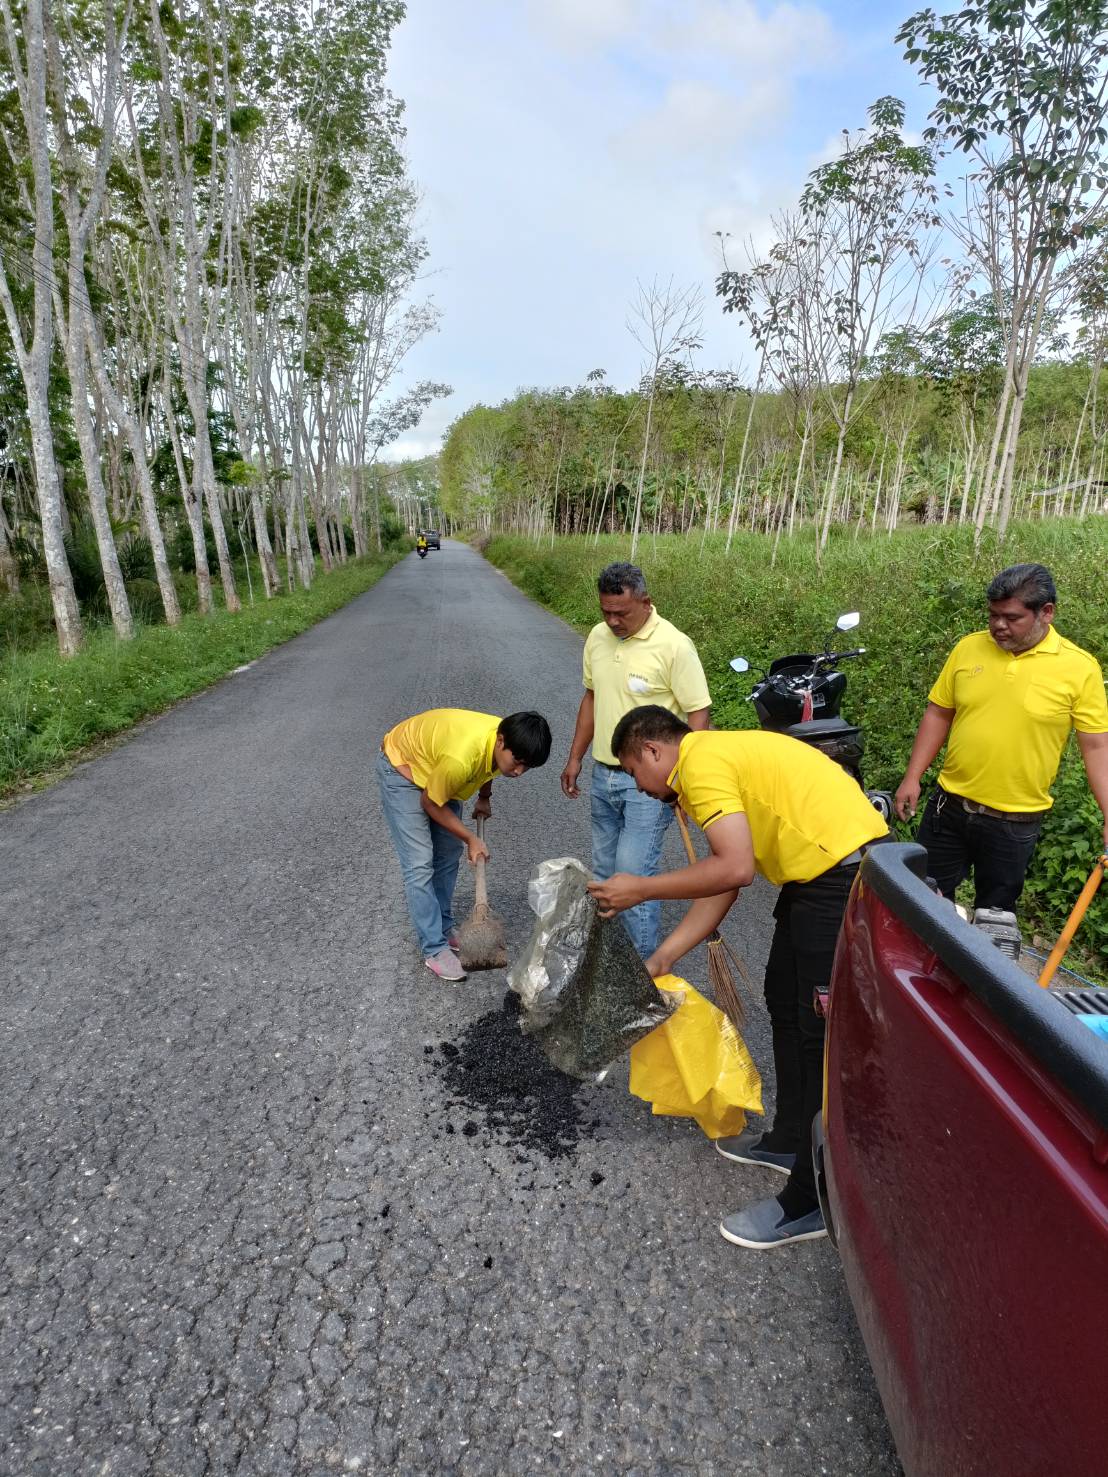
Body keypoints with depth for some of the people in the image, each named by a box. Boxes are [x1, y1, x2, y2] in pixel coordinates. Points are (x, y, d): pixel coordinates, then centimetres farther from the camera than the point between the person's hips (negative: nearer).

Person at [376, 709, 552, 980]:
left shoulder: (508, 742, -20)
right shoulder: (460, 757, -42)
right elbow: (430, 803, -23)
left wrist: (484, 798, 15)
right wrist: (471, 839, -16)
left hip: (435, 767, 8)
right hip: (401, 768, -7)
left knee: (449, 853, 10)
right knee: (420, 864, -9)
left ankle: (443, 928, 25)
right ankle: (435, 949, 0)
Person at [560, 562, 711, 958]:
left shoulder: (674, 646, -17)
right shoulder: (598, 637, 4)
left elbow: (698, 714, -15)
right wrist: (575, 758, 15)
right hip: (603, 776, 7)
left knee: (633, 873, -8)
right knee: (604, 870, 17)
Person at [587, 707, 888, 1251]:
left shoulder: (701, 761, -14)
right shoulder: (720, 756, 17)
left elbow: (734, 868, -24)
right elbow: (722, 883, 17)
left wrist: (639, 890, -13)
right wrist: (661, 958, 18)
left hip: (845, 875, -11)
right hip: (816, 875, 11)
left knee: (821, 1035, -1)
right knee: (784, 1000, 21)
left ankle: (810, 1203, 15)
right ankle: (789, 1140, 39)